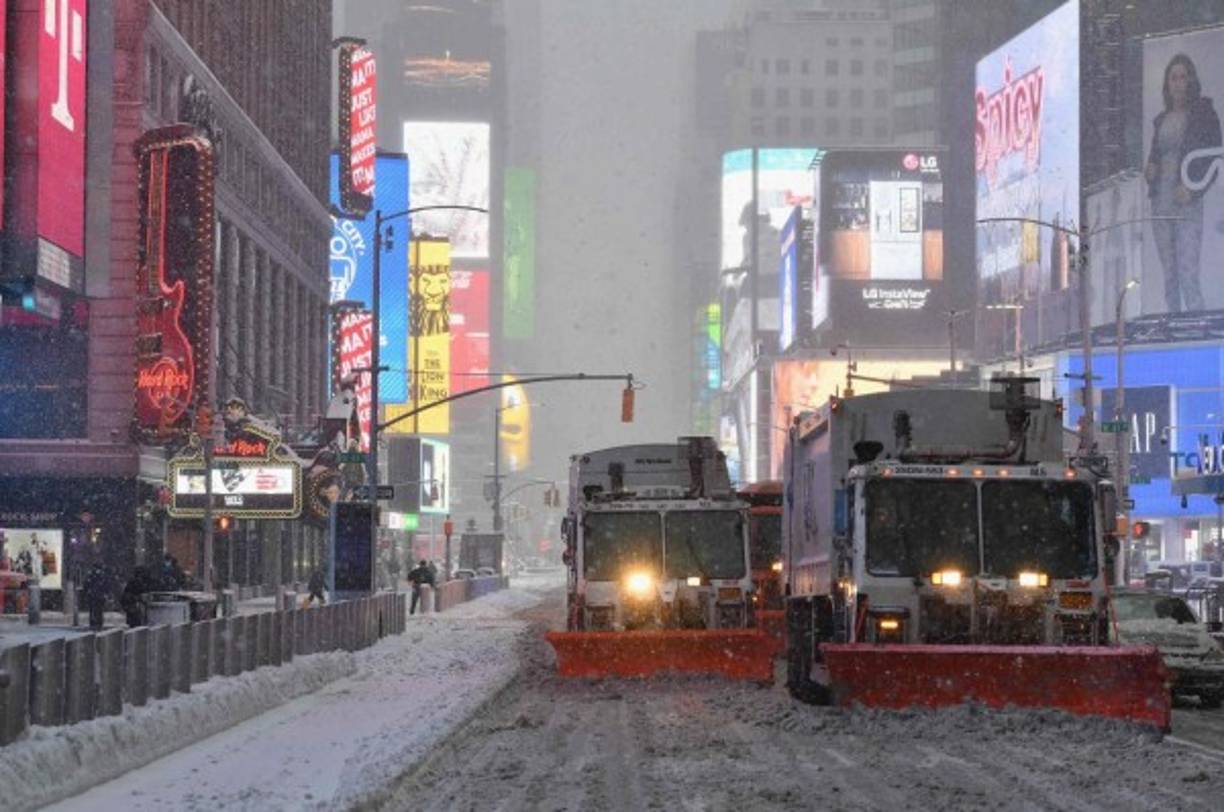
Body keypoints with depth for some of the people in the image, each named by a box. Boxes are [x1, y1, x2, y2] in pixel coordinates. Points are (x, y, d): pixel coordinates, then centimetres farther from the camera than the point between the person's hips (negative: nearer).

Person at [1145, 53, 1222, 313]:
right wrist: (1149, 170, 1)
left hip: (1188, 202, -5)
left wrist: (1192, 189, -16)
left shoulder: (1202, 113, 2)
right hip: (1161, 202, 5)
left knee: (1188, 274, -15)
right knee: (1169, 275, 4)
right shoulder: (1161, 119, 17)